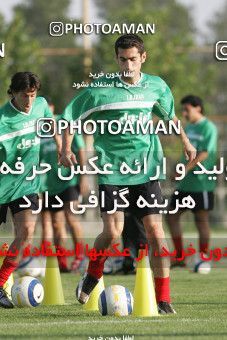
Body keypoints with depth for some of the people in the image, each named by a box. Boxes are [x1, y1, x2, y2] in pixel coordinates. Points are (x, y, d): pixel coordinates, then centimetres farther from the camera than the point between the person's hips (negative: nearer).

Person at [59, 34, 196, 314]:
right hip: (111, 170, -2)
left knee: (155, 231, -7)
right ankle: (92, 276, 20)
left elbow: (169, 114, 26)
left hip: (146, 170, 2)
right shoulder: (101, 88, -6)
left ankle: (163, 300, 0)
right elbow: (70, 116, 3)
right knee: (113, 232, -11)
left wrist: (185, 142, 28)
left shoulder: (156, 87, 5)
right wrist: (66, 150, -9)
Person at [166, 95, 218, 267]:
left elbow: (204, 154, -18)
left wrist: (185, 169, -21)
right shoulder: (189, 127, 14)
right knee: (172, 216, 6)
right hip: (185, 183, 8)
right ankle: (180, 257, 13)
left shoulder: (209, 128, -10)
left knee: (201, 219, -2)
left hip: (201, 183, -8)